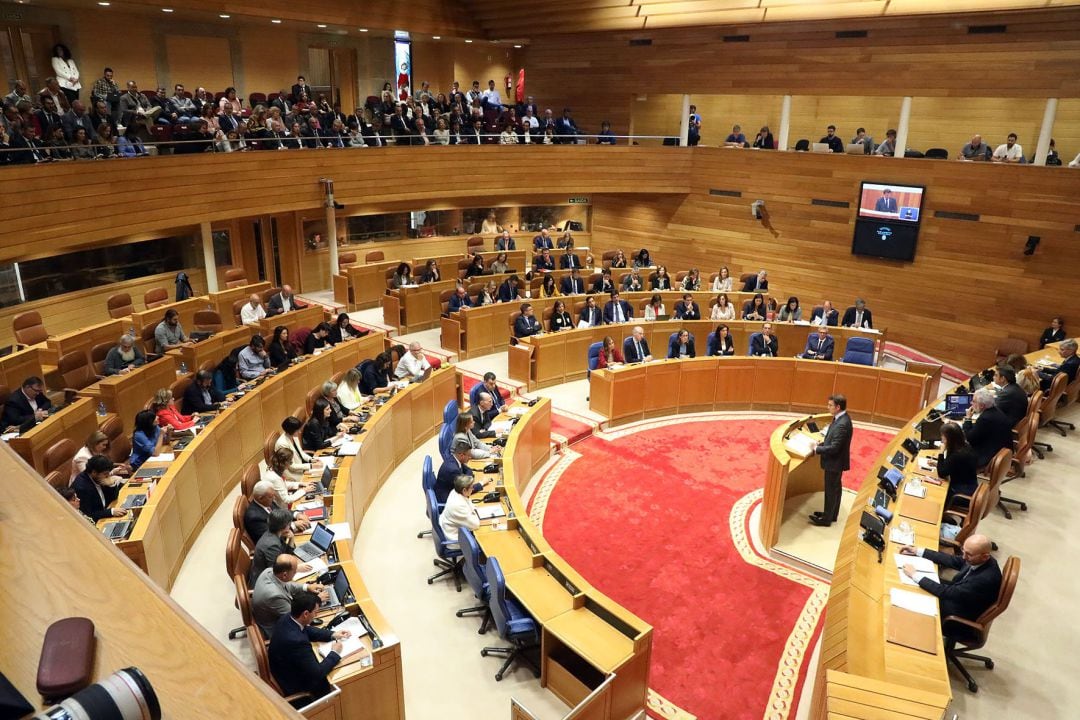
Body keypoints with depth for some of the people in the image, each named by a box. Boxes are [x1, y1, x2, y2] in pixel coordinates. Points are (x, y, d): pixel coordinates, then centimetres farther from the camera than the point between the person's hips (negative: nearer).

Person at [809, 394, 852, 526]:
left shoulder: (842, 424, -30)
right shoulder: (840, 418, 1)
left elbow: (834, 448, -29)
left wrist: (817, 449, -19)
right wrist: (820, 444, 0)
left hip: (835, 462, -10)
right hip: (835, 461, 10)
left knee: (831, 490, 5)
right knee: (835, 488, 21)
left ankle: (827, 519, 18)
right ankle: (832, 514, 36)